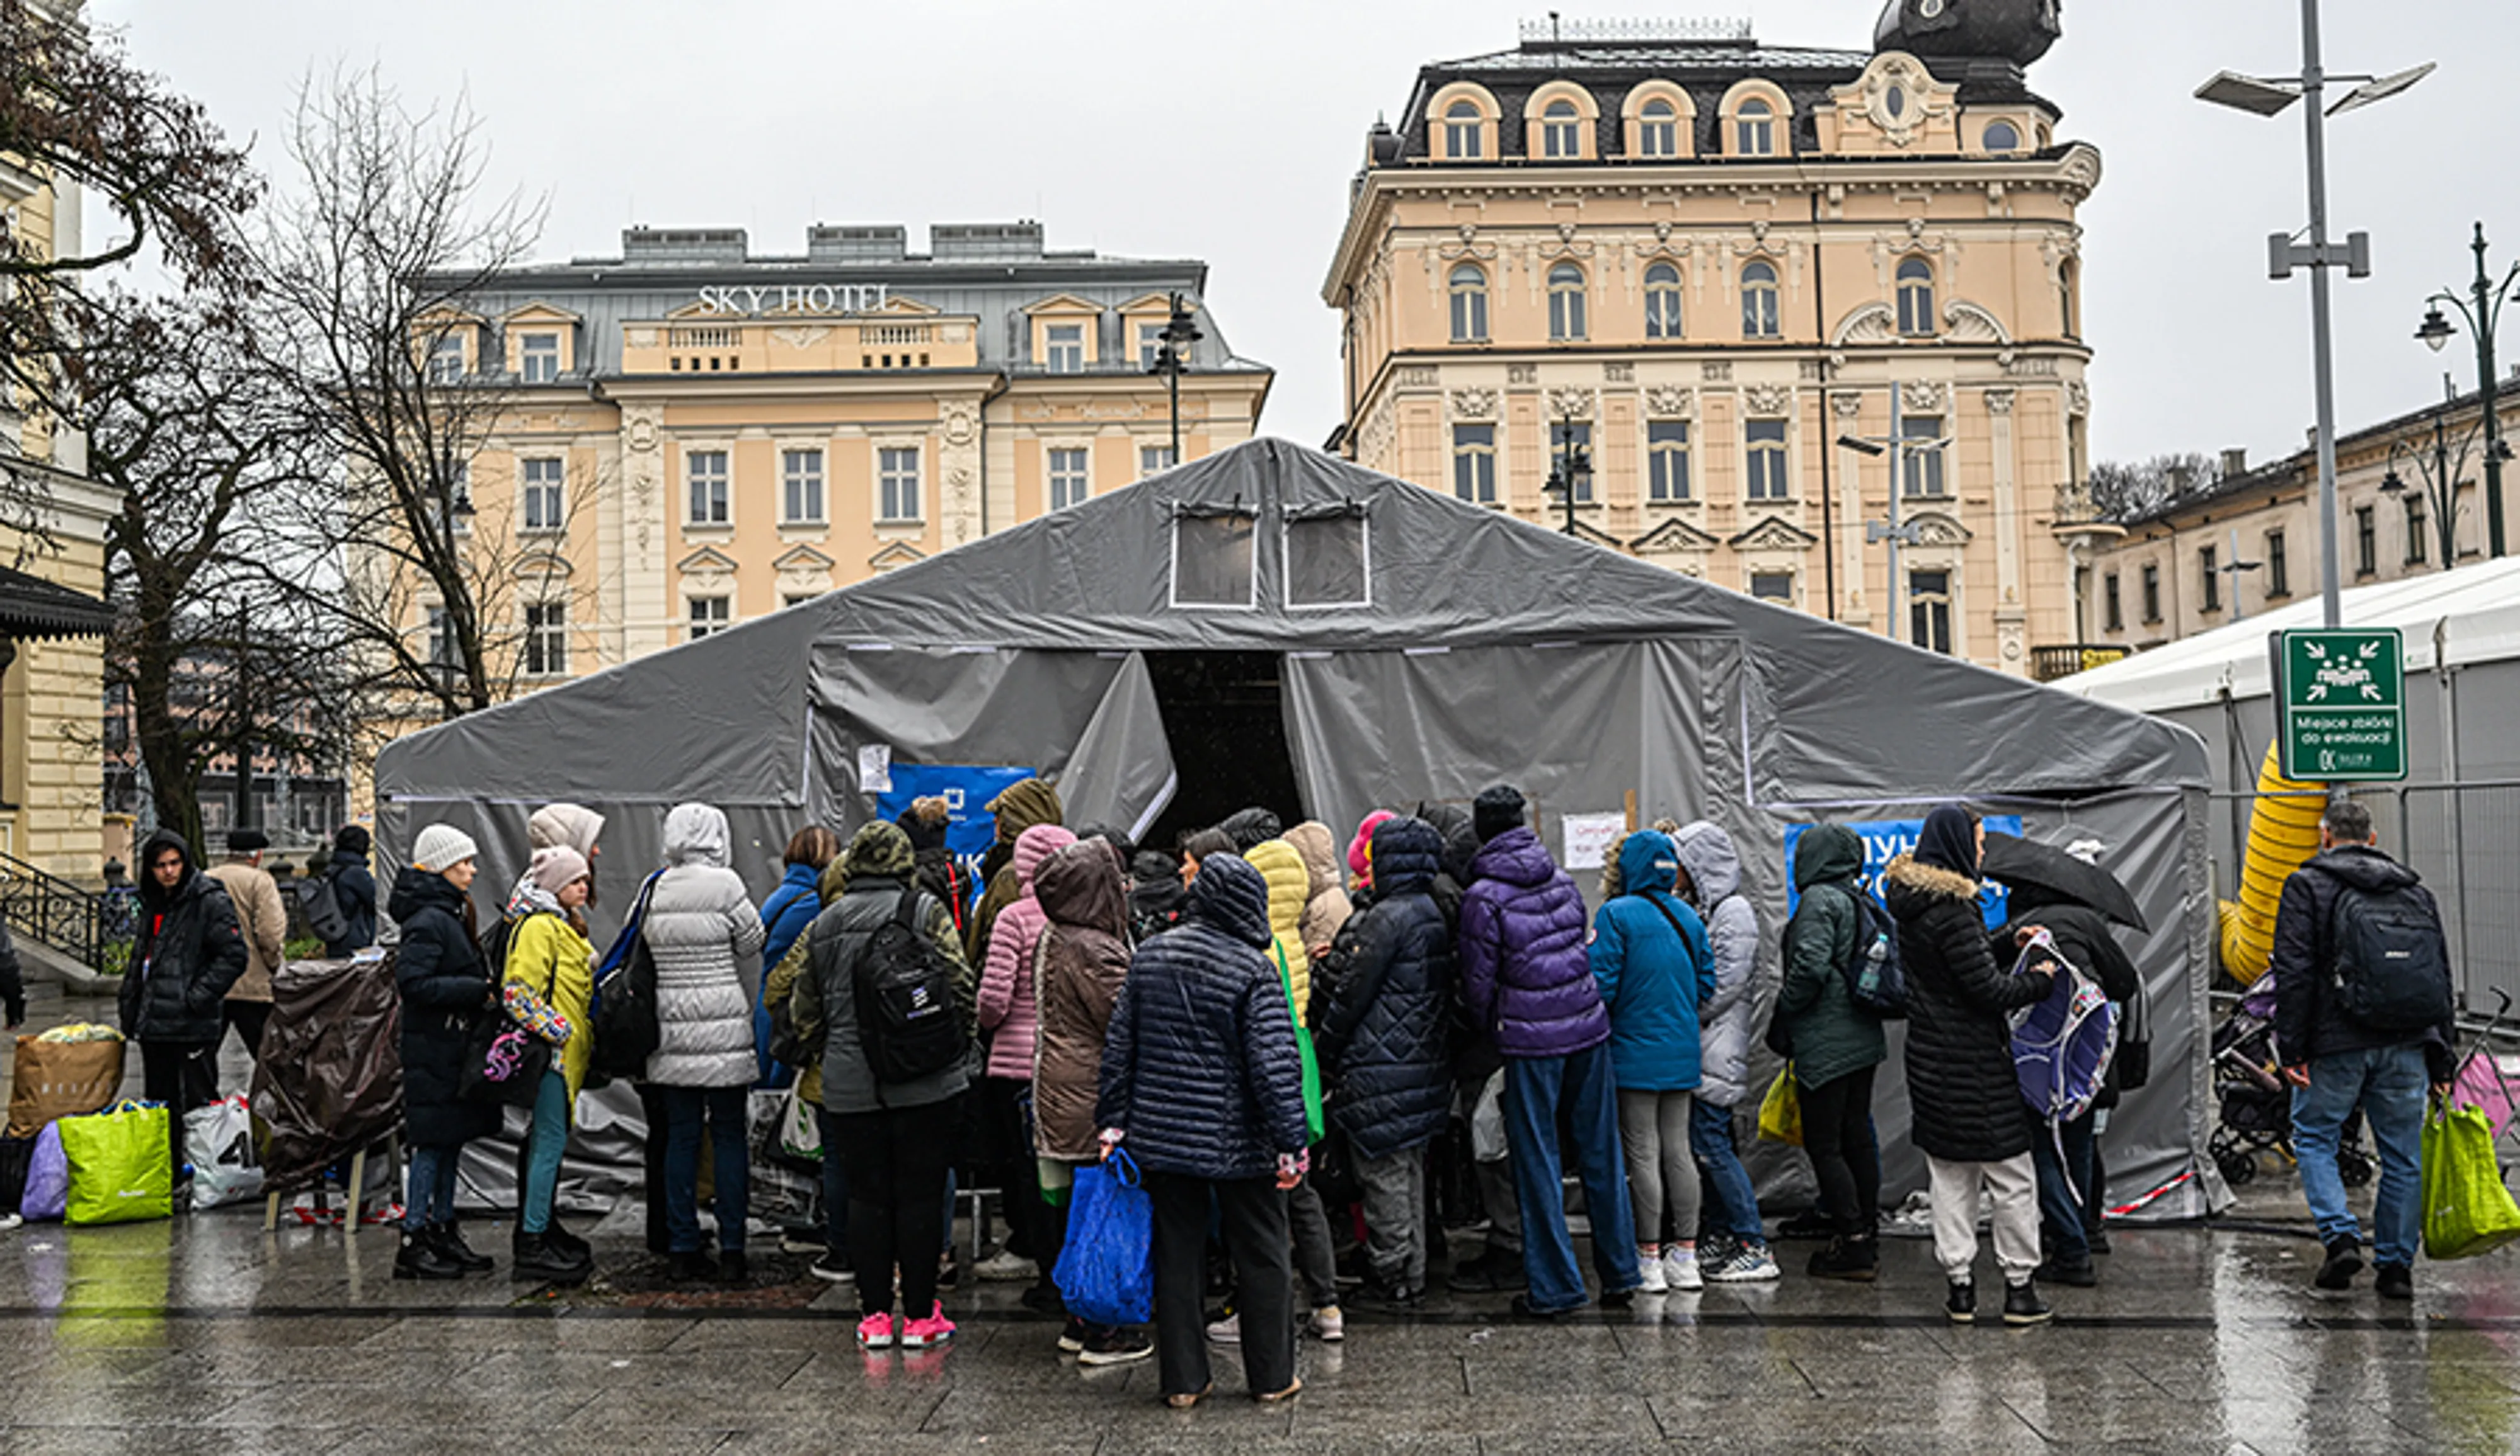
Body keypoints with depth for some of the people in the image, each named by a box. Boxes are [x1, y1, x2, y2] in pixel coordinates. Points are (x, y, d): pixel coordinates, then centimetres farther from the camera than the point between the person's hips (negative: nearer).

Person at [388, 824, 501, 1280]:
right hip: (433, 1049, -10)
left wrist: (481, 989, 6)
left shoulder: (450, 915, 15)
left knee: (450, 1141, 14)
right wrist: (477, 990, -22)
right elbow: (413, 982, -24)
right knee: (433, 1143, -5)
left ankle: (443, 1230, 21)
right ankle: (413, 1245, 1)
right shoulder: (428, 921, -16)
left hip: (454, 1047, 10)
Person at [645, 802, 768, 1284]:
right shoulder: (725, 887, -10)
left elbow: (645, 960, 8)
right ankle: (731, 1251, 4)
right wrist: (752, 1013, 11)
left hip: (672, 1033, 4)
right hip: (724, 1033, -4)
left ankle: (683, 1249, 12)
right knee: (730, 1136, 3)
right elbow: (753, 954, -3)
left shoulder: (654, 892, 4)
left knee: (681, 1137, 9)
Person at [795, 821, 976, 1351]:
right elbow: (961, 988, -9)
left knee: (867, 1195, 9)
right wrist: (958, 1045, 7)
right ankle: (919, 1316, 7)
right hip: (925, 1082, -3)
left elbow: (807, 1016, 13)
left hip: (849, 1085, 3)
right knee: (921, 1194, 3)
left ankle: (874, 1315, 11)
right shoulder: (926, 913, -6)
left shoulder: (823, 925, 7)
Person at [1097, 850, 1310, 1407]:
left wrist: (1113, 1121, 12)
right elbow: (1274, 1064, -17)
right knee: (1261, 1256, 10)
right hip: (1238, 1143, -4)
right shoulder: (1253, 970, -14)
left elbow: (1119, 1045, 7)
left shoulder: (1149, 956, 4)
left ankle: (1182, 1380, 16)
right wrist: (1291, 1143, -12)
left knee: (1177, 1254, 12)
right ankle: (1273, 1377, 19)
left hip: (1162, 1136, 5)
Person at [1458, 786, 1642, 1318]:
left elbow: (1478, 981, -5)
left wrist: (1490, 1030, 11)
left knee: (1538, 1160, 3)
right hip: (1589, 1025, 5)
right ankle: (1620, 1273, 20)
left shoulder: (1484, 897, -9)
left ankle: (1553, 1287, 8)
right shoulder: (1562, 880, 8)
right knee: (1599, 1151, 12)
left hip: (1531, 1038, -5)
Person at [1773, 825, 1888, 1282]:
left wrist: (1783, 1013, -8)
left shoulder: (1819, 900, -13)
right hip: (1862, 1038, 9)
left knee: (1823, 1144, -4)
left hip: (1826, 1045, -9)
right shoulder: (1858, 899, 14)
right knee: (1857, 1136, 14)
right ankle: (1867, 1236, 20)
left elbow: (1811, 966, -22)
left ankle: (1853, 1246, -5)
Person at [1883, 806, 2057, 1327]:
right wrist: (2039, 981, -4)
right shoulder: (1952, 909, -19)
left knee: (1949, 1175, 12)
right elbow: (1987, 989, -18)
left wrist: (2007, 942, 15)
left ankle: (1960, 1284, 14)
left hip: (1929, 1059, 8)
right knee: (2012, 1174, 3)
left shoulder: (1912, 903, 8)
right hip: (1973, 1063, -8)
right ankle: (2019, 1287, 9)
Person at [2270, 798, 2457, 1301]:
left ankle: (2341, 1236, -5)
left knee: (2313, 1137, 10)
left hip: (2338, 1043, -4)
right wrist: (2440, 1063, 18)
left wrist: (2291, 1049, -7)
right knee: (2402, 1154, 10)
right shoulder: (2416, 892, 15)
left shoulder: (2307, 886, 0)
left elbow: (2294, 973, -9)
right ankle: (2396, 1264, 12)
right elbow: (2442, 980, 15)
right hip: (2407, 1047, 4)